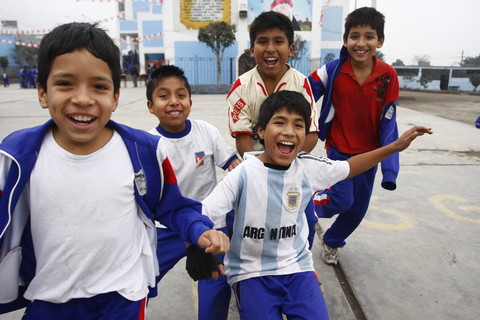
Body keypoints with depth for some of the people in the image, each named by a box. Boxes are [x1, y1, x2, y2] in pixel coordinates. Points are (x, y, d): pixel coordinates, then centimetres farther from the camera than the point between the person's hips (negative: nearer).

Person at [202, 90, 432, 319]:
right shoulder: (243, 175, -19)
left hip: (297, 267, 3)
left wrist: (396, 146, 12)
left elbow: (349, 167, 12)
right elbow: (200, 218, -19)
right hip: (251, 272, -2)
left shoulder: (309, 167, -6)